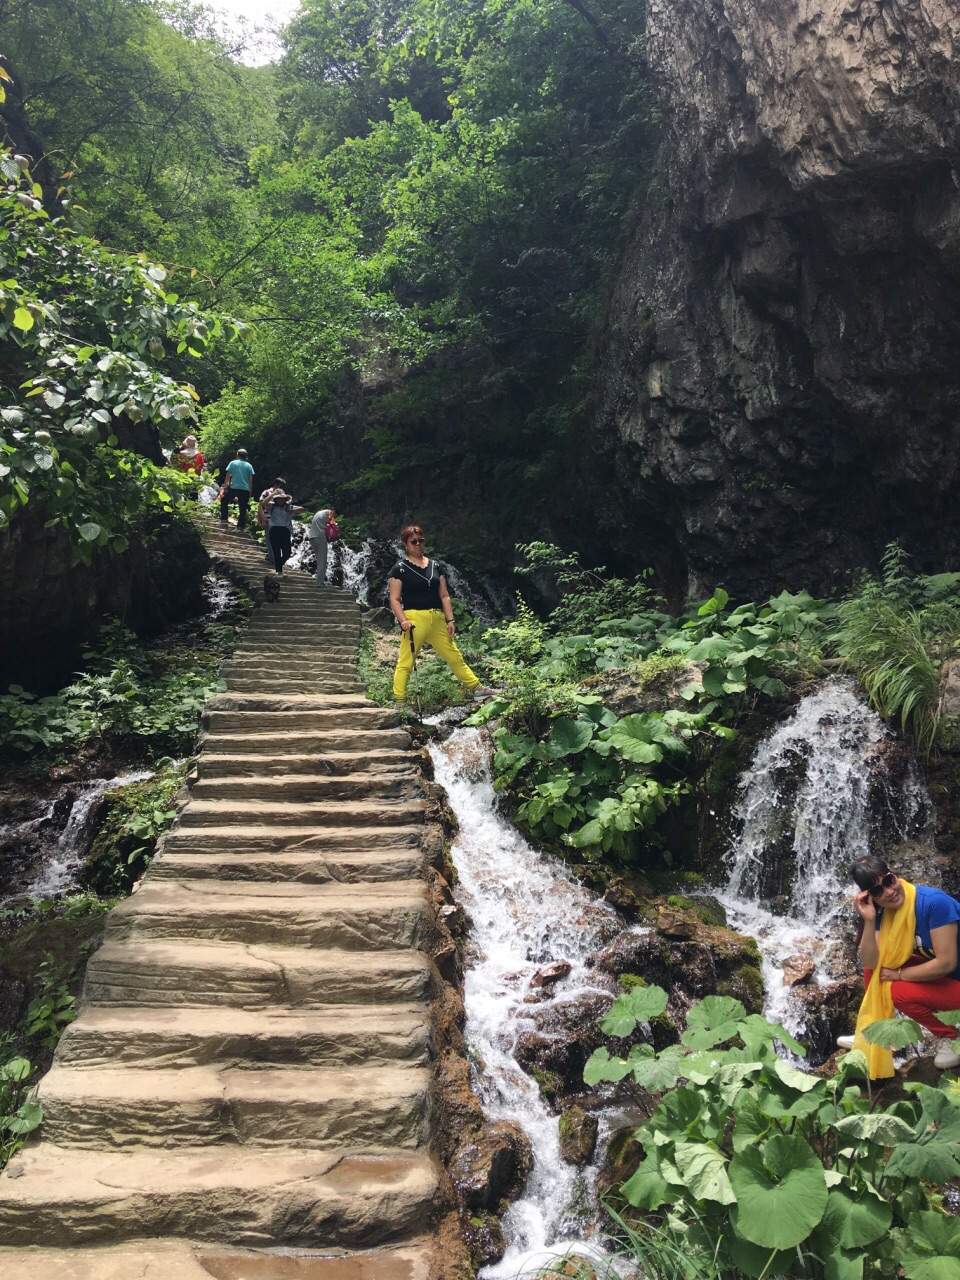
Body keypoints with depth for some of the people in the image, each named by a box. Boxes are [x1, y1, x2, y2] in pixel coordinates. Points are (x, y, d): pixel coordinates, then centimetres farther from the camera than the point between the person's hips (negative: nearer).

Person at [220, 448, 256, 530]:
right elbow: (250, 481, 7)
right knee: (243, 509, 6)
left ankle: (223, 519, 13)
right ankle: (240, 526, 3)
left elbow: (228, 477, 0)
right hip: (245, 490, 1)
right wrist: (250, 493, 12)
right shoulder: (249, 466, 9)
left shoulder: (233, 463, 4)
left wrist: (225, 487, 4)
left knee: (224, 501, 21)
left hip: (234, 488, -1)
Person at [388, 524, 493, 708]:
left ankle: (476, 688, 21)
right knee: (405, 663, -7)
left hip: (437, 619, 5)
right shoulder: (400, 568, 1)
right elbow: (394, 599, -3)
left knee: (455, 657, 12)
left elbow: (444, 595, 13)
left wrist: (450, 619, 5)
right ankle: (399, 701, -3)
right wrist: (403, 620, -17)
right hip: (414, 619, -5)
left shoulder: (436, 566, 14)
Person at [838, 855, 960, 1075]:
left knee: (898, 991, -23)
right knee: (873, 970, -1)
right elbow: (871, 962, -12)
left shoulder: (934, 902, -29)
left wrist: (899, 974, -17)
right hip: (934, 969, 7)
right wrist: (869, 922, -27)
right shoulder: (884, 911, -8)